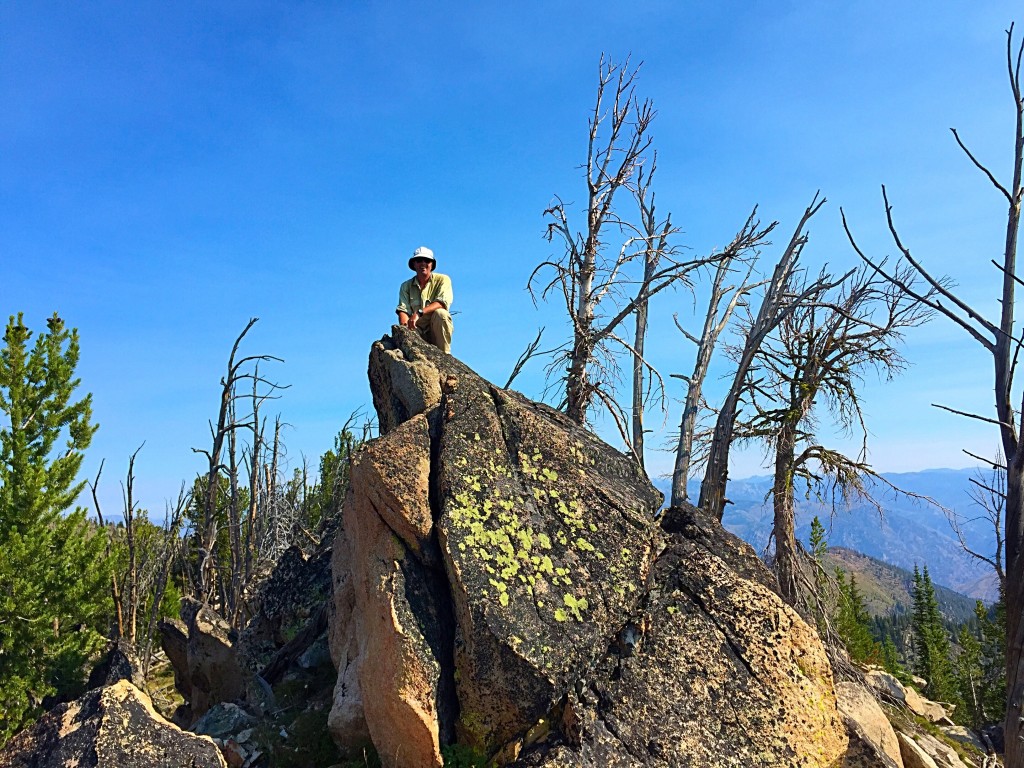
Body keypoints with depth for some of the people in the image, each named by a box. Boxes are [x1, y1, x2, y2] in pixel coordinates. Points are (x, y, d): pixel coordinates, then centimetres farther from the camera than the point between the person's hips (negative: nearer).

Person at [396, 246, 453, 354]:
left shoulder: (442, 280, 1)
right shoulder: (406, 286, 11)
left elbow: (442, 303, -16)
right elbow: (403, 309, -3)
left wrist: (419, 313, -31)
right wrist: (405, 326, -26)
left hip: (437, 331, 0)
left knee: (440, 313, -33)